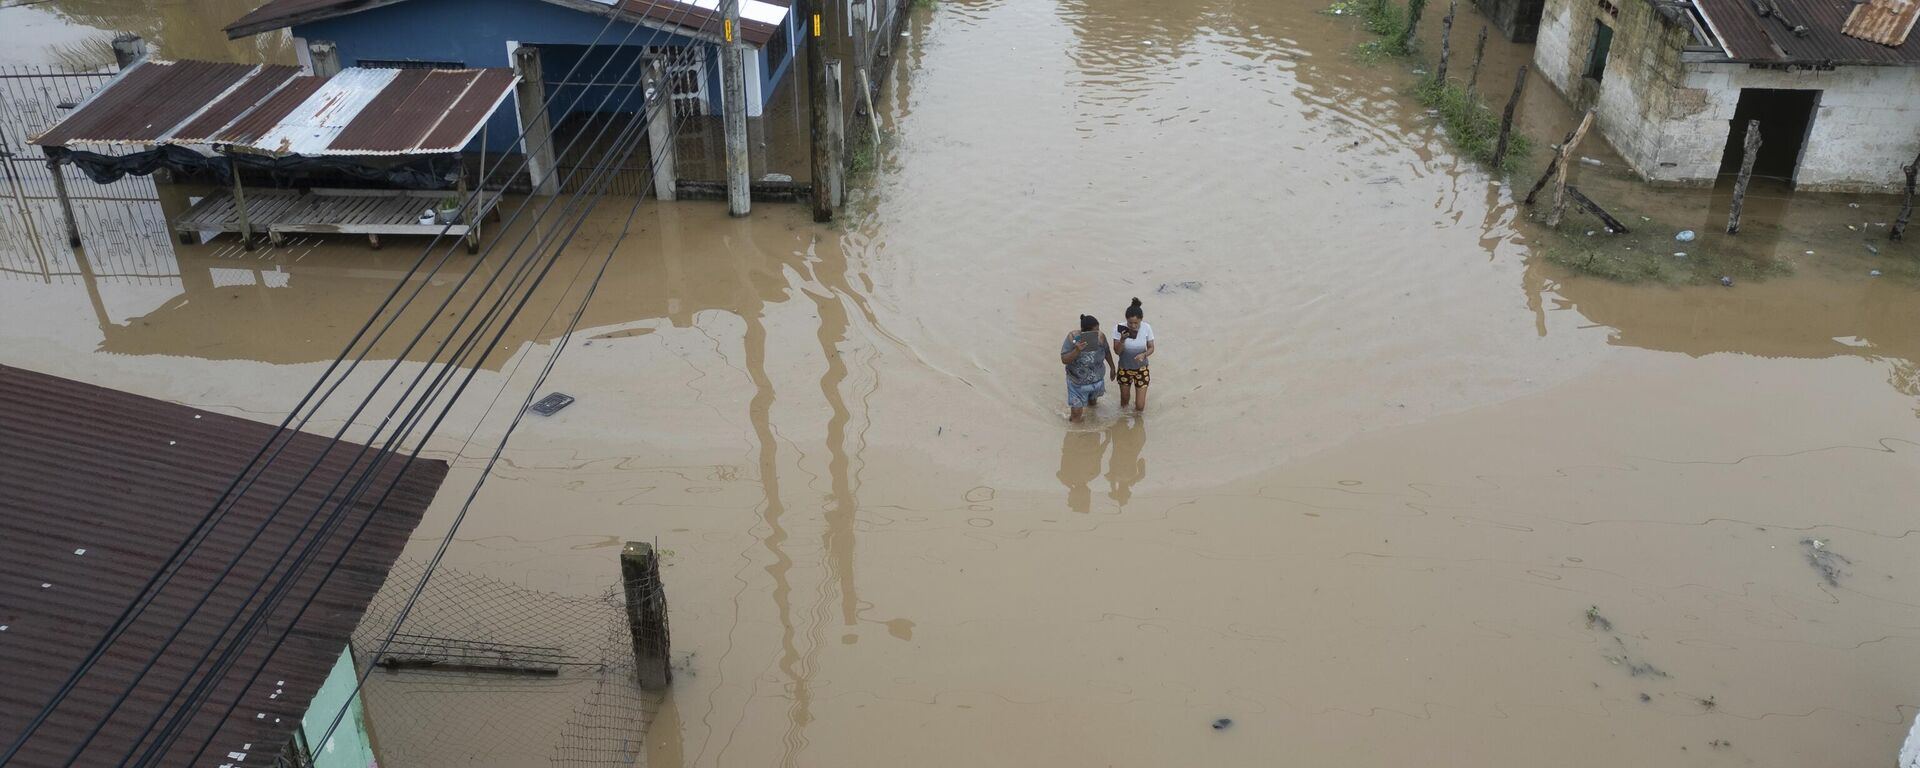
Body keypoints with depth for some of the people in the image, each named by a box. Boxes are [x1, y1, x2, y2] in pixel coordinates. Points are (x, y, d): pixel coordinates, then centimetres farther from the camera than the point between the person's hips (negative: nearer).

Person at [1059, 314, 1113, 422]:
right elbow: (1064, 360, -26)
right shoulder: (1072, 337, -25)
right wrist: (1077, 350, -41)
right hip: (1078, 383, -4)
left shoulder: (1101, 336, -17)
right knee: (1076, 412, -3)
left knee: (1093, 402, 28)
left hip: (1097, 380, 4)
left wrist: (1112, 367, 17)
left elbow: (1107, 352, 4)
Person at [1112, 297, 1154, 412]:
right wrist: (1122, 340, -36)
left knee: (1139, 407, 0)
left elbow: (1151, 348, -7)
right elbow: (1117, 351, -17)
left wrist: (1144, 354, -29)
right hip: (1124, 369, 0)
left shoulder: (1147, 328, -19)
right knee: (1124, 400, 18)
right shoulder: (1120, 329, -22)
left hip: (1141, 369, 0)